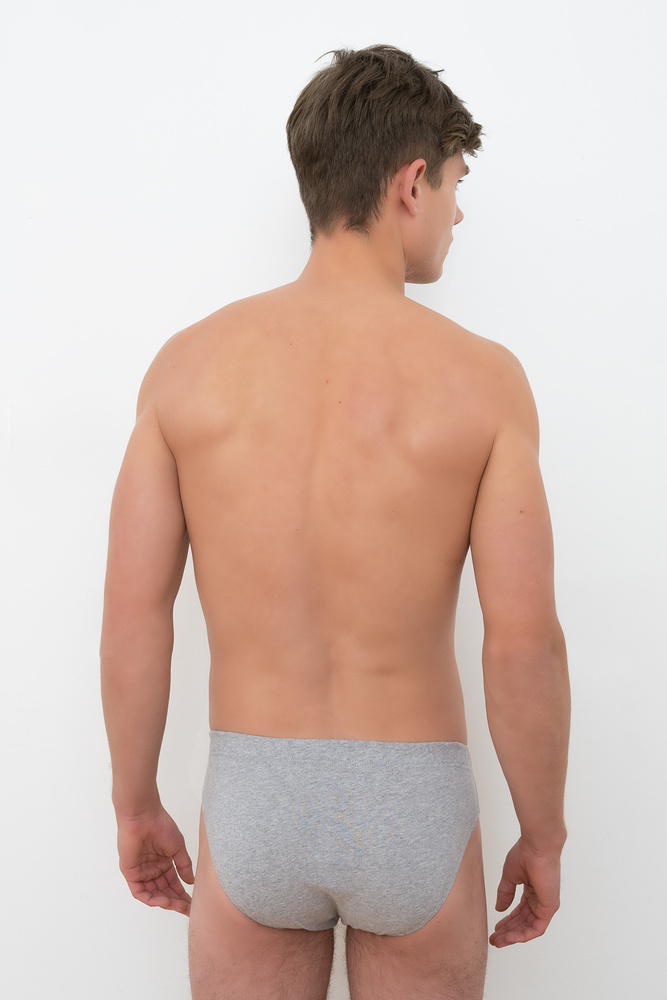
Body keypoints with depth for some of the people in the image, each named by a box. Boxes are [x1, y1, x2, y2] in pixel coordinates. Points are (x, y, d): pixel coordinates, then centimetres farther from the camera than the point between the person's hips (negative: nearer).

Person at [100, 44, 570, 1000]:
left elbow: (133, 613, -6)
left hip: (250, 806, 2)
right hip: (413, 810, -1)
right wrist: (544, 837, 2)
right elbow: (526, 640, -13)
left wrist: (136, 804, 8)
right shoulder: (481, 377, -12)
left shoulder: (189, 361, -7)